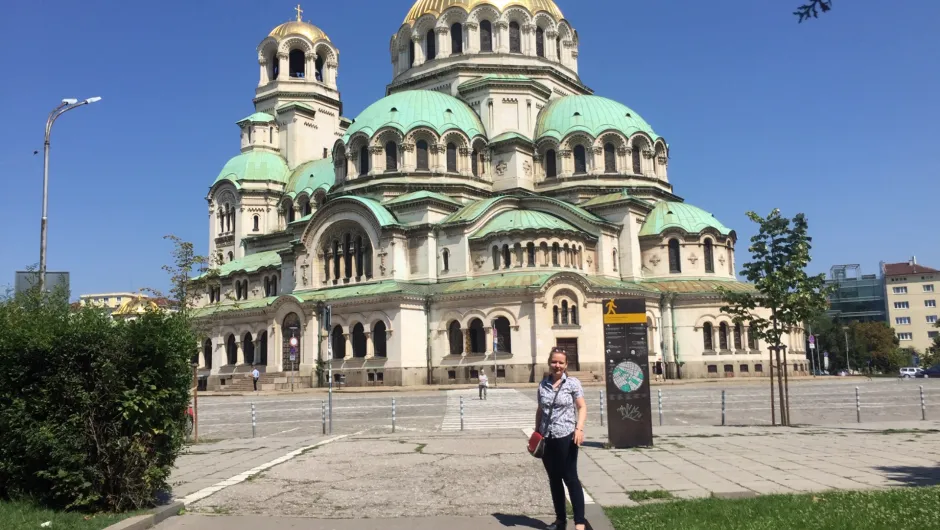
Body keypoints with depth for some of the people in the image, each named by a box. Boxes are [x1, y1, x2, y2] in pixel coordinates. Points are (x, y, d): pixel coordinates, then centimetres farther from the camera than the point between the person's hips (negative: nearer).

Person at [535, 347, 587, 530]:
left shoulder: (573, 383, -4)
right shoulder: (542, 385, 7)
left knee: (570, 478, -2)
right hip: (546, 438, 5)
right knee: (554, 480, 13)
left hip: (566, 437, -4)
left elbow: (582, 407, -7)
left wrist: (579, 428, -20)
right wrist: (536, 432, 10)